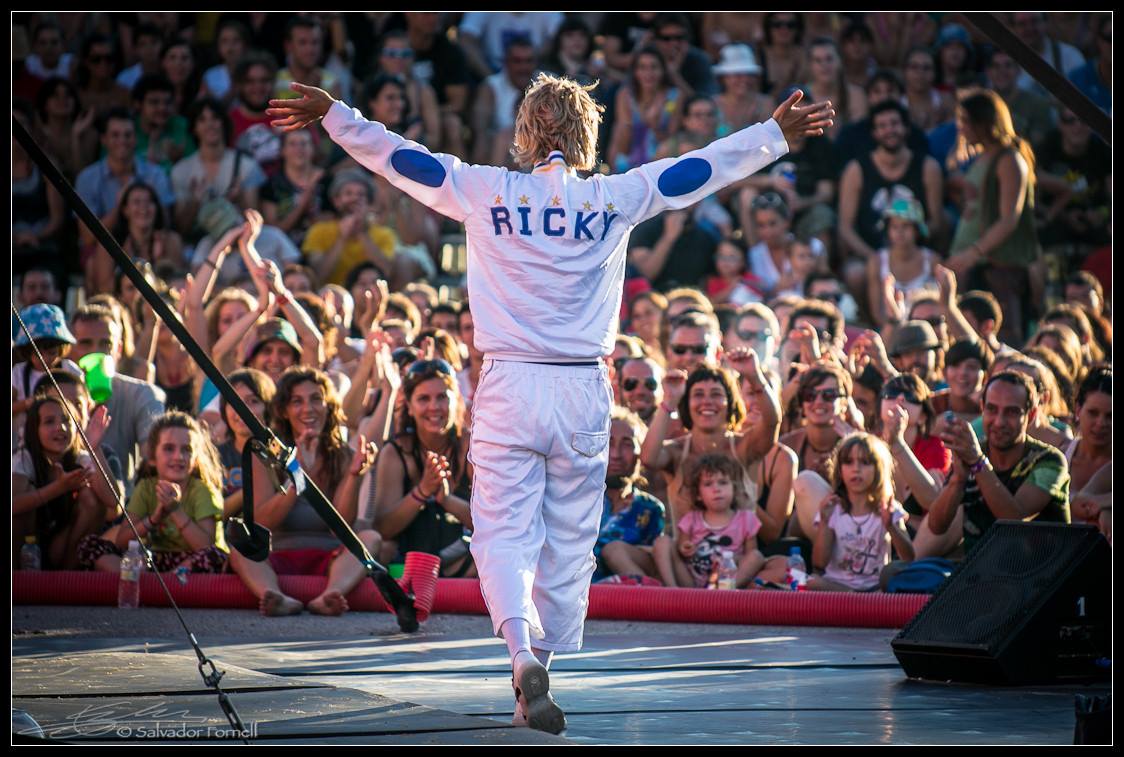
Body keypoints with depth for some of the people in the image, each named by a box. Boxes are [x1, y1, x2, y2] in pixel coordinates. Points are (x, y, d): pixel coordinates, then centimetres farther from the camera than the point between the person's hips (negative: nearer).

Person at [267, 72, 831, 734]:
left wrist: (333, 116, 9)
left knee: (504, 532, -1)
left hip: (508, 385, -1)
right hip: (583, 390, 1)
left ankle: (523, 650, -24)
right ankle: (548, 666, 17)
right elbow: (706, 166, 10)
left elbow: (399, 157, 2)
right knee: (569, 542, 11)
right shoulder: (615, 199, 1)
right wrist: (779, 133, 19)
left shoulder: (486, 193, -2)